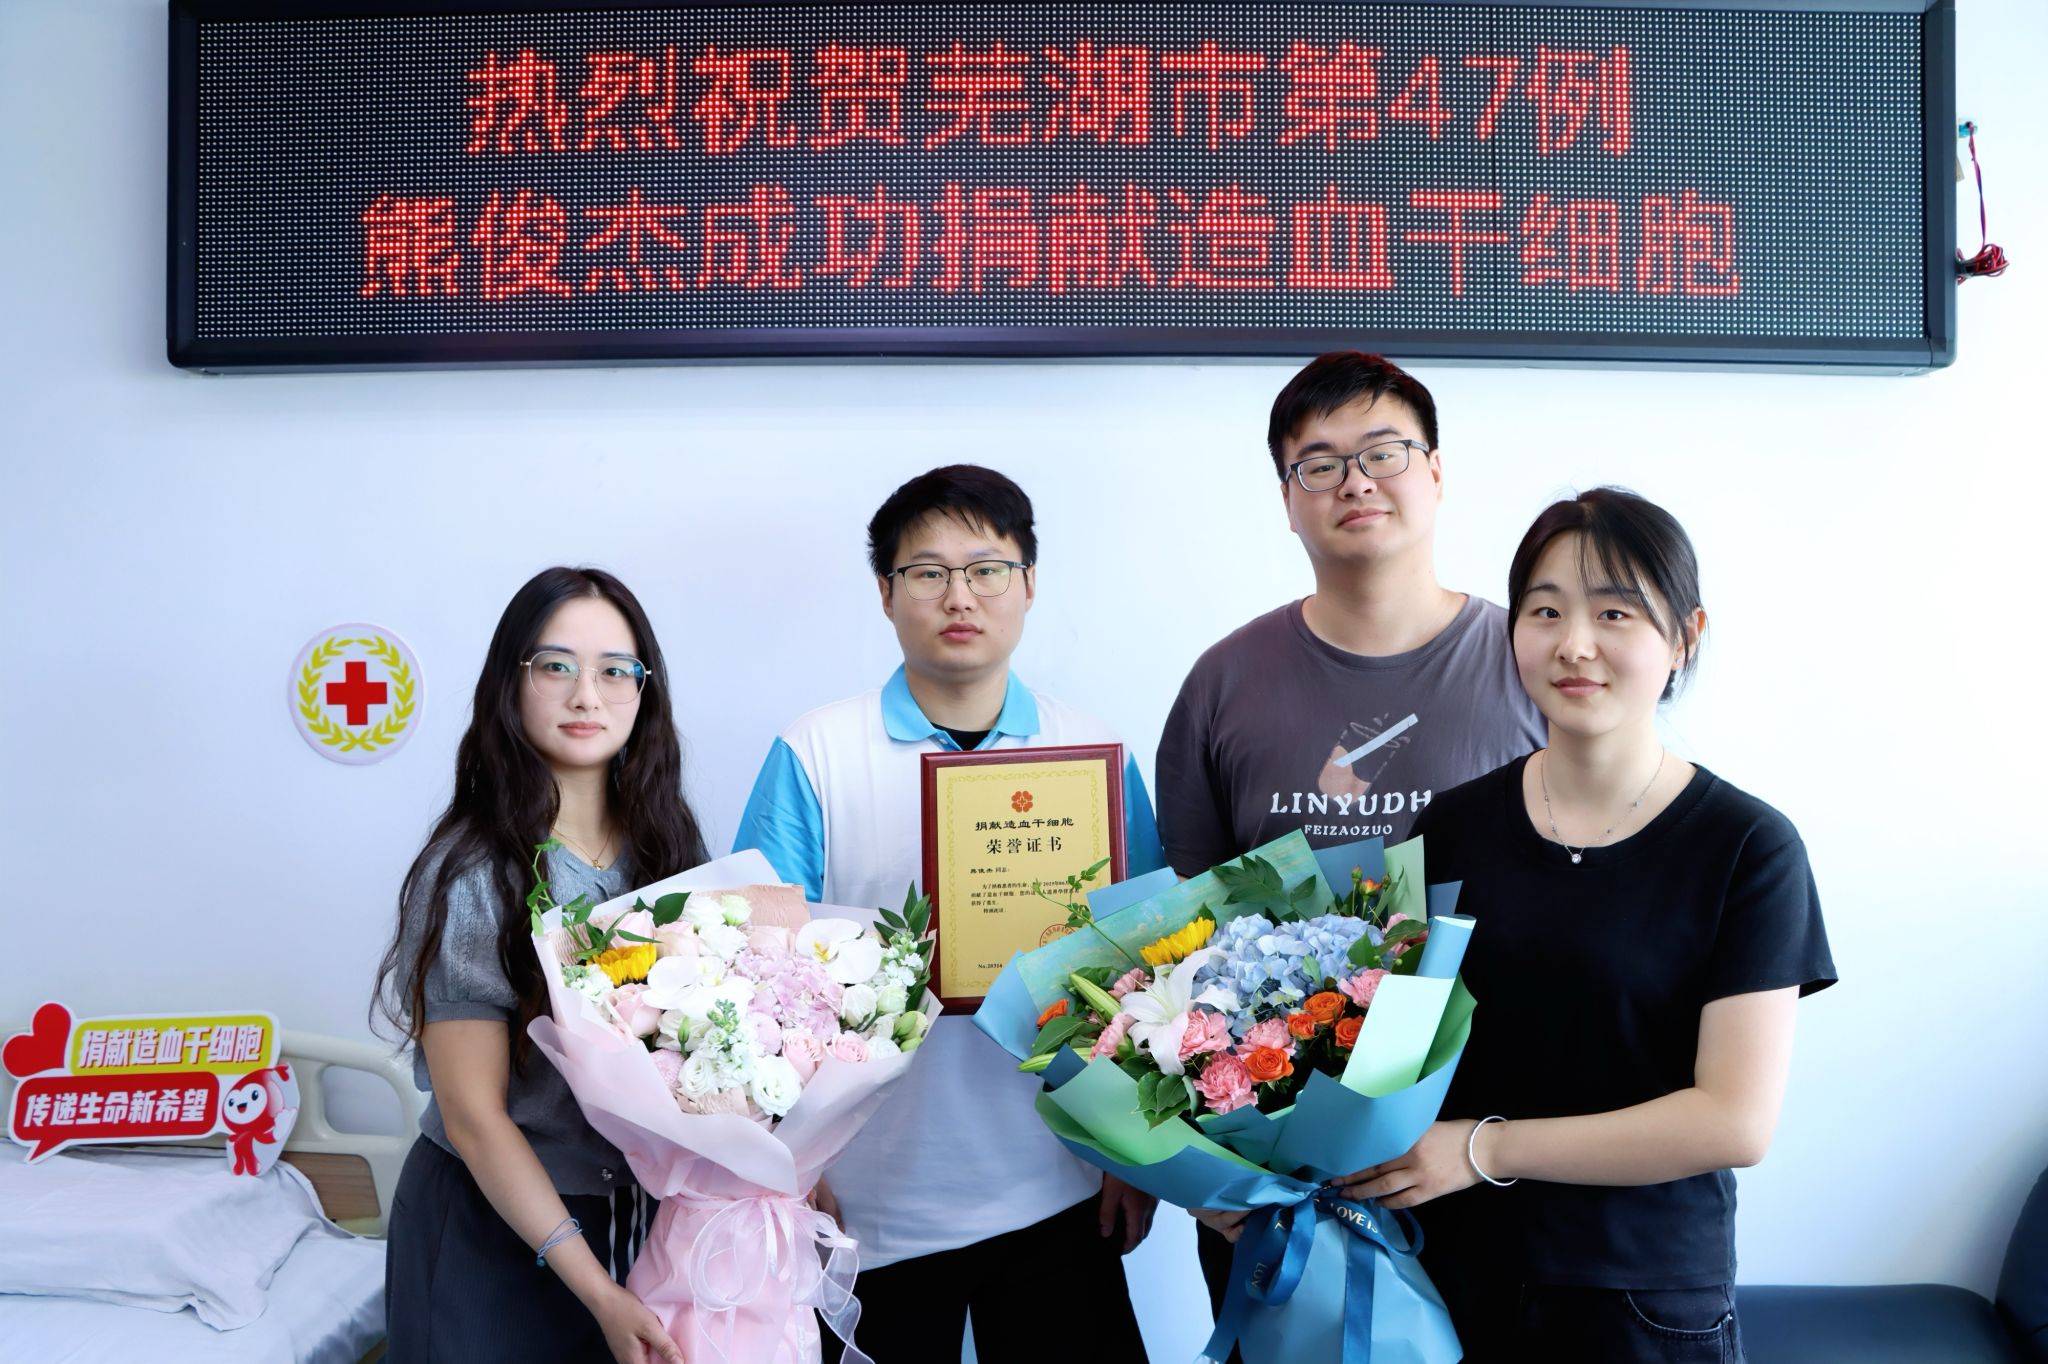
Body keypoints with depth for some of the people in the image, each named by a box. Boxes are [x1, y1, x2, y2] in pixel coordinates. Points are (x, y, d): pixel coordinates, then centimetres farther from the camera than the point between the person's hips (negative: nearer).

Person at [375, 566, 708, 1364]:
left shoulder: (668, 848, -2)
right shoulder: (470, 877, -17)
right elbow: (474, 1115, -17)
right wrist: (597, 1291, -21)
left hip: (651, 1212, 5)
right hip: (495, 1229, -4)